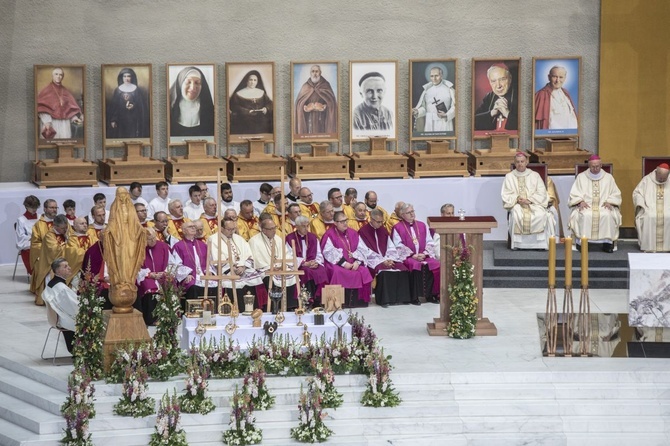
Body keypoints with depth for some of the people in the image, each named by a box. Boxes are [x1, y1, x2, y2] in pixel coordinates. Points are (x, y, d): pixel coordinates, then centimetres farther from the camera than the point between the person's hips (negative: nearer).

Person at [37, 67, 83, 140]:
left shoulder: (66, 92, 13)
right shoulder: (46, 91, 1)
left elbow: (71, 107, 12)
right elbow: (42, 108, -8)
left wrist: (74, 118, -6)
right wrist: (46, 121, -21)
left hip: (64, 125, 4)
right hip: (51, 124, -4)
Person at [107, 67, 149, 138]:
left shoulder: (137, 90, 1)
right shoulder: (117, 90, 4)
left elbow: (141, 105, 1)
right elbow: (113, 106, 3)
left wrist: (134, 106, -19)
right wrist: (113, 120, -4)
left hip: (133, 119, -1)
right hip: (121, 120, 1)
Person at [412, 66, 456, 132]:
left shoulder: (449, 88, 1)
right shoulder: (427, 89, 9)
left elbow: (454, 106, -2)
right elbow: (423, 108, 8)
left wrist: (446, 115, -19)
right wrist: (417, 111, -13)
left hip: (444, 124, -3)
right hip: (429, 124, 3)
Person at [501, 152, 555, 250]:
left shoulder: (535, 175, 13)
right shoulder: (509, 177, 14)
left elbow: (541, 194, 5)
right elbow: (506, 195, 6)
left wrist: (529, 200, -12)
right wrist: (517, 199, -14)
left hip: (534, 204, 0)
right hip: (516, 204, 0)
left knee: (541, 215, -33)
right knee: (517, 215, -36)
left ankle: (539, 243, -27)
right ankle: (518, 243, -30)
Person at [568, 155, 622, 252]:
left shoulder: (608, 177, 15)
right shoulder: (581, 177, 13)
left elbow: (616, 194, 14)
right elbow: (574, 194, 9)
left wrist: (609, 202, -6)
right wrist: (581, 201, -11)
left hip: (603, 206, 1)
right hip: (586, 206, -1)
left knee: (607, 215, -33)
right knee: (585, 216, -35)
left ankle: (607, 242, -28)